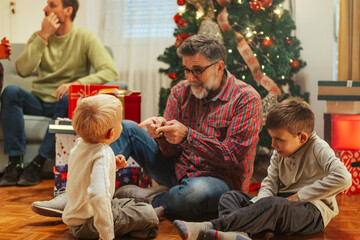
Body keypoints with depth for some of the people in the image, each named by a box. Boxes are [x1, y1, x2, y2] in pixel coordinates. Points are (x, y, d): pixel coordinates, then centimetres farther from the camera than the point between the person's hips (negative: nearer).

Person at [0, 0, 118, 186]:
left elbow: (110, 71, -18)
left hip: (63, 103, -3)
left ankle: (37, 164, -27)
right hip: (38, 101, 3)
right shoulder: (39, 36, 6)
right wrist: (43, 36, -14)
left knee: (68, 100, -37)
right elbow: (23, 70, -10)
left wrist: (77, 83, -32)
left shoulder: (85, 38, -4)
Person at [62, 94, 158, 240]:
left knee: (130, 203, 26)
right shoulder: (103, 155, -27)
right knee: (148, 214, -10)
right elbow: (98, 195, -40)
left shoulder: (80, 144, 2)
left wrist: (113, 166, 6)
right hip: (86, 224, -9)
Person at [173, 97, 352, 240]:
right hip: (283, 202, 8)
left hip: (314, 211, -8)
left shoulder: (318, 148, -11)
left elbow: (343, 178, -25)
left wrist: (300, 196, -21)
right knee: (230, 196, -5)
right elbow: (270, 183, 7)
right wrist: (257, 203, -16)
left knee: (271, 205, -39)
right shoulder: (280, 152, 10)